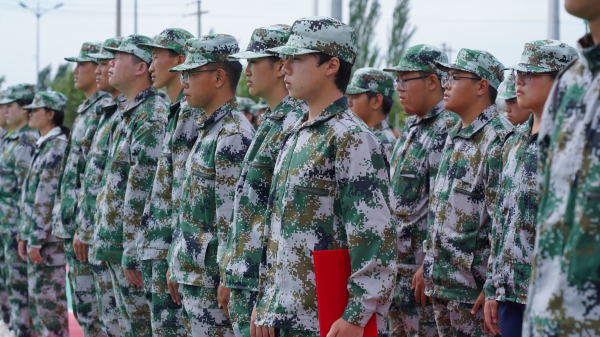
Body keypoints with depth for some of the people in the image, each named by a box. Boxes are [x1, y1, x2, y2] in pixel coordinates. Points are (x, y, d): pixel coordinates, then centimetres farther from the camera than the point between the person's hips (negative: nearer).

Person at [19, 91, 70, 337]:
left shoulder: (58, 146, -14)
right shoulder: (43, 146, 16)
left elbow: (47, 197, -19)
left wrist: (36, 240, -20)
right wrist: (25, 236, 19)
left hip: (50, 238, -10)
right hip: (36, 236, 10)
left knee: (50, 299, -6)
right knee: (37, 297, 14)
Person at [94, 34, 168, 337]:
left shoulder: (151, 116, -16)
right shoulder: (128, 114, 17)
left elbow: (141, 191, -20)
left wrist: (132, 256, -22)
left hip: (136, 248, -10)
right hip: (116, 245, 10)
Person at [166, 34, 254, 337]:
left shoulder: (234, 135, -15)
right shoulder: (207, 129, 16)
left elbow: (232, 218, -19)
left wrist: (226, 279, -20)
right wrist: (176, 266, 20)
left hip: (212, 278, -10)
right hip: (192, 274, 10)